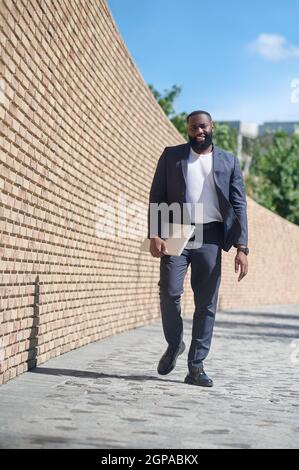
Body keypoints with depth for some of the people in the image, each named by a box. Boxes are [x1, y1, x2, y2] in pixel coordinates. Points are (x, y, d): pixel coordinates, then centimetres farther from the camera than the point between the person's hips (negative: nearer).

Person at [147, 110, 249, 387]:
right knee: (169, 291, -12)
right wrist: (154, 234, -9)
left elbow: (239, 205, 6)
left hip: (210, 236, 1)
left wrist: (242, 248, -5)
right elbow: (156, 197, 5)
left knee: (206, 303, -1)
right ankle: (174, 344, 15)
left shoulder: (228, 162, 12)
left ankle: (196, 367, 5)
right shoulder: (171, 156, 10)